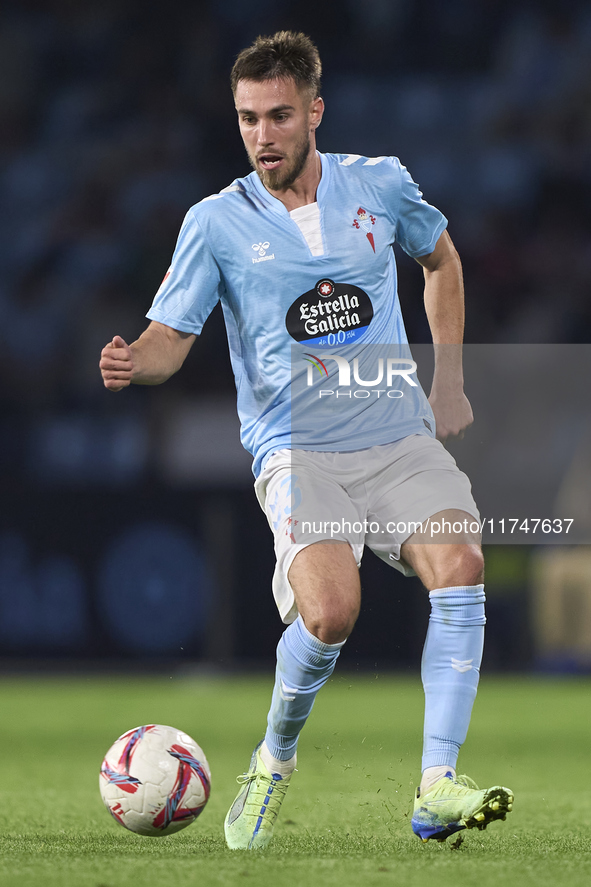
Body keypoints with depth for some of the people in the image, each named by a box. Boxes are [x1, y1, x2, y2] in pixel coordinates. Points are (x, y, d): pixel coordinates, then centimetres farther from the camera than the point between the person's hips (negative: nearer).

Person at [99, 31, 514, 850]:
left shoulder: (380, 185, 6)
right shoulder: (217, 222, -1)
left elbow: (440, 256, 26)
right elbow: (171, 337, -2)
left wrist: (449, 380, 21)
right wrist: (132, 365, -26)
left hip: (401, 437, 3)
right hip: (297, 451, -3)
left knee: (459, 568, -25)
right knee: (330, 611, -27)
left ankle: (436, 789, -23)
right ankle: (274, 761, 3)